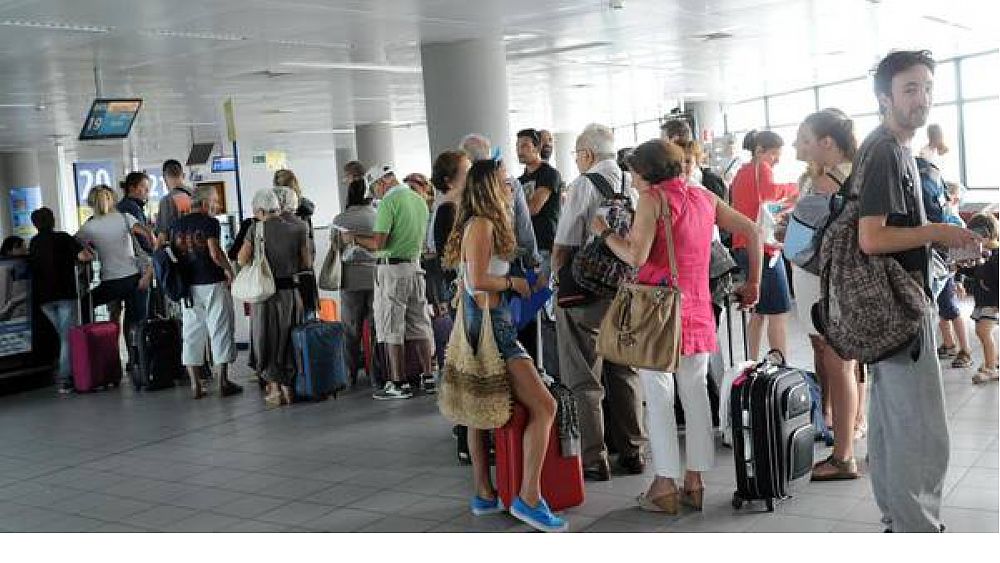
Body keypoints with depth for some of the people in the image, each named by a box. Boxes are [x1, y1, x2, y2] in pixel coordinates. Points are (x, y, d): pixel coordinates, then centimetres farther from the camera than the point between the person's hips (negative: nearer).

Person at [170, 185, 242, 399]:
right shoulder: (210, 223, -9)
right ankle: (223, 382, 5)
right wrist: (229, 270, -3)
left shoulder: (176, 225, 9)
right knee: (220, 331, 3)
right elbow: (215, 253, -17)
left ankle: (195, 385, 8)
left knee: (191, 334, 8)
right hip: (213, 283, -5)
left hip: (188, 285, 5)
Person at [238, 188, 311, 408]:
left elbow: (242, 260, -7)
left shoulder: (255, 229, -8)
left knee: (266, 340, 11)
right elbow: (307, 263, 2)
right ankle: (288, 386, 19)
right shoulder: (297, 229, -2)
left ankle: (274, 387, 7)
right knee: (288, 340, 15)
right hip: (290, 291, 2)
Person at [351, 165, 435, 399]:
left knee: (392, 329, -1)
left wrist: (354, 238, -4)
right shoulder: (419, 200, 11)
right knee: (419, 325, 12)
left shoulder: (388, 202, -13)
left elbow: (378, 243, -19)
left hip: (392, 268, -7)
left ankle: (399, 384, -1)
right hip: (415, 267, 7)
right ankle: (427, 378, 16)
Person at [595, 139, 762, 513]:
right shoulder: (704, 196, 12)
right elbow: (751, 232, 13)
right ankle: (694, 482, 14)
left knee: (659, 396, -1)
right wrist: (754, 283, 18)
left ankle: (665, 485, 1)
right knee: (695, 392, 10)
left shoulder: (652, 198, -7)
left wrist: (605, 232, 0)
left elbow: (636, 257, -16)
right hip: (697, 307, 6)